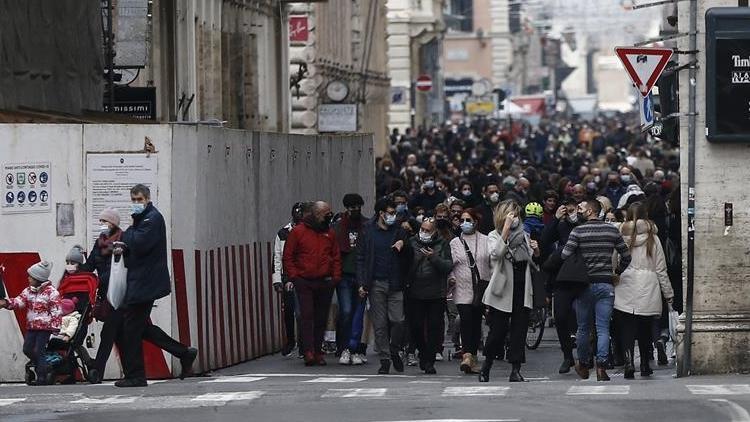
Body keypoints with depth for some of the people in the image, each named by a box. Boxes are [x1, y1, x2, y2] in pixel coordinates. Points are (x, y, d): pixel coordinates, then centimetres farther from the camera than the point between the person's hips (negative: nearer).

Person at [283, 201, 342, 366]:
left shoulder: (330, 233, 10)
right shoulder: (298, 232, -1)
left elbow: (336, 257, 15)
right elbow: (287, 257, 1)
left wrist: (336, 277, 3)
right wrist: (294, 276, -7)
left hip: (325, 283, 4)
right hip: (304, 283, -4)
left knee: (321, 318, 6)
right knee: (307, 316, -12)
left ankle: (318, 351, 12)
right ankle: (309, 352, -17)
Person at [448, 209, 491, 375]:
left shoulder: (486, 241, 6)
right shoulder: (455, 243, 9)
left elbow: (493, 262, 6)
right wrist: (451, 278, -7)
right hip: (462, 289, -1)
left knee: (476, 322, 6)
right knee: (466, 320, -15)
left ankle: (473, 355, 15)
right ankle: (467, 355, -23)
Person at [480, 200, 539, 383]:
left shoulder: (523, 235, 13)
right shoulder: (495, 236, 1)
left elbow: (532, 263, 23)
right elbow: (496, 253, -22)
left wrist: (536, 251, 1)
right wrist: (506, 228, -22)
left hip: (522, 291, 4)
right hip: (502, 292, -4)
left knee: (519, 332, -2)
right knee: (498, 332, -1)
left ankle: (516, 371, -1)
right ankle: (486, 367, 19)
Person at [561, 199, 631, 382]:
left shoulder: (578, 231, -6)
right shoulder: (612, 231, 3)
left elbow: (564, 256, -11)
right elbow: (626, 256, 7)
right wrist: (617, 273, 20)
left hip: (585, 284, -2)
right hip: (606, 284, 2)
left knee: (583, 328, 11)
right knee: (603, 329, -1)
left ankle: (583, 366, 22)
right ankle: (601, 366, -13)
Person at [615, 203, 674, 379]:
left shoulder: (621, 237, -1)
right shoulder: (652, 238, 2)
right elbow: (661, 269, 6)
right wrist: (668, 293, 14)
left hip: (625, 290, -1)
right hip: (647, 291, 1)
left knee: (627, 330, -1)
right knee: (645, 329, 12)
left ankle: (629, 362, -19)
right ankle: (645, 366, 19)